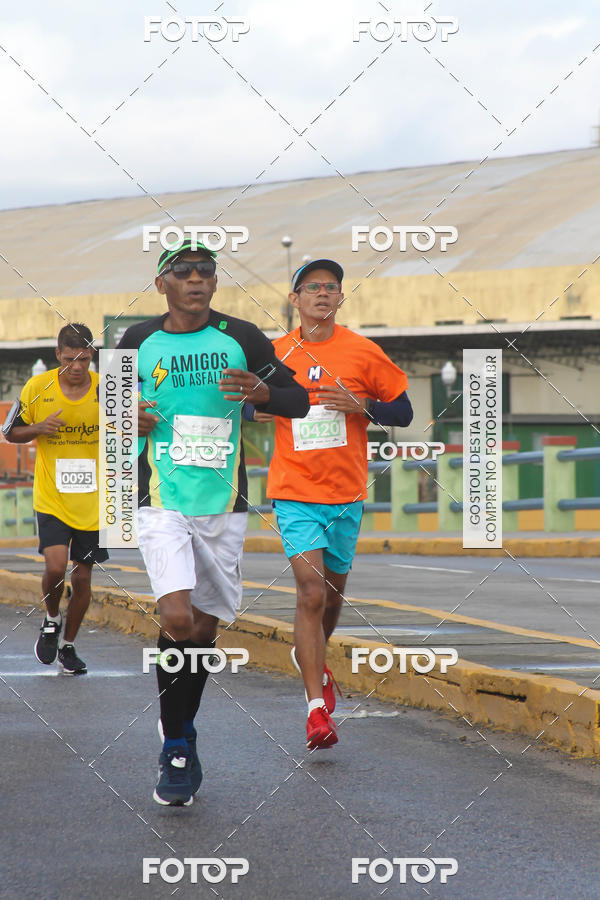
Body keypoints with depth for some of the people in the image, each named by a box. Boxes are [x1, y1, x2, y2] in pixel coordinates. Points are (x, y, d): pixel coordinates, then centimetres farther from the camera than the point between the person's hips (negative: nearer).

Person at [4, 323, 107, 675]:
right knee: (55, 567, -18)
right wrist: (39, 428, -16)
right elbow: (11, 433, 5)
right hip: (52, 498, -1)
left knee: (82, 577, 6)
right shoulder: (37, 387, -6)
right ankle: (52, 620, 12)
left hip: (93, 502, 1)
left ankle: (68, 645, 26)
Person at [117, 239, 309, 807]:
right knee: (178, 618, -19)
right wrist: (128, 418, -4)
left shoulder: (240, 338, 1)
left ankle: (182, 730, 29)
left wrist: (260, 392, -19)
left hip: (223, 505, 2)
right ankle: (176, 748, -6)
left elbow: (298, 401, 2)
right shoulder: (138, 342, 3)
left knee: (204, 626, 8)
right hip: (161, 504, -2)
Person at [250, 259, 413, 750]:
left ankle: (312, 655, 48)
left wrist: (361, 406, -15)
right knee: (311, 593, -15)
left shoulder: (363, 352, 0)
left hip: (347, 492, 2)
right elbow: (249, 402, 17)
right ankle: (317, 708, -16)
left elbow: (403, 412, 3)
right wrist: (256, 409, -7)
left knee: (333, 591, 16)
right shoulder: (274, 354, 3)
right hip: (295, 491, -2)